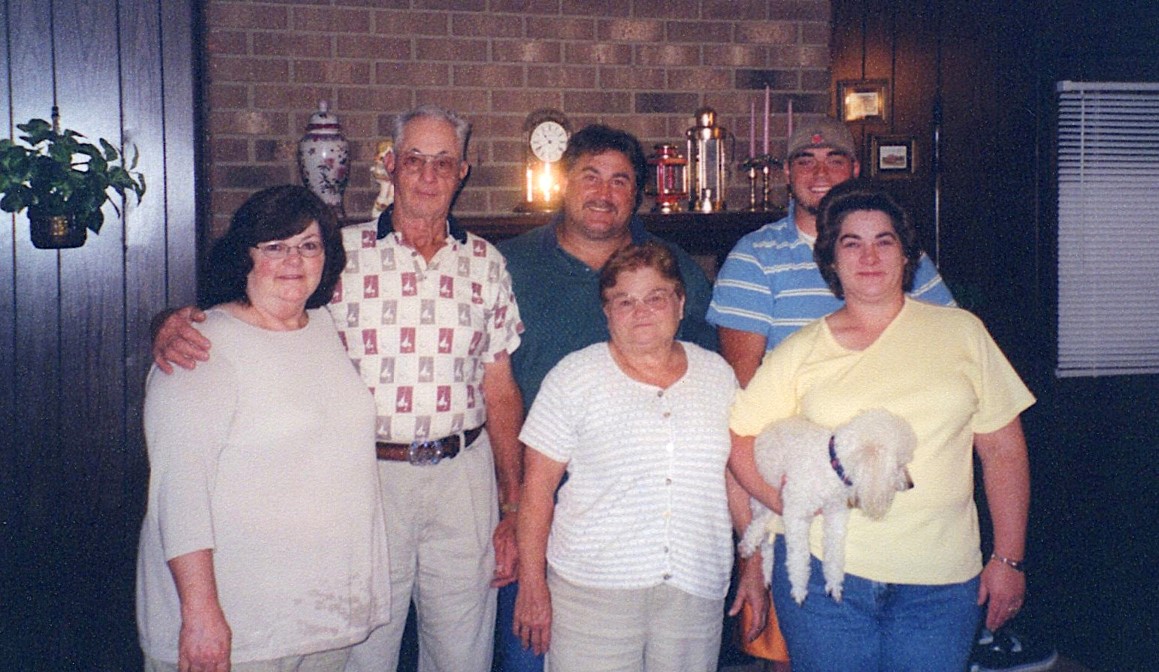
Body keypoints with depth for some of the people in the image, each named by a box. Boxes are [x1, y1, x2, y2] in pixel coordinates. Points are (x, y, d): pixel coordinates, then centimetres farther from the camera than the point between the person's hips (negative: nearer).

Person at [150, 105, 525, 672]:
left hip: (463, 475, 2)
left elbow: (500, 390, 7)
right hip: (368, 477, -2)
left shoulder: (486, 263, 7)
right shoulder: (343, 252, 0)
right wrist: (177, 323, -22)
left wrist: (513, 509, 5)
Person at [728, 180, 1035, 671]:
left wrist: (1008, 559, 4)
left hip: (941, 582, 1)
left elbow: (1003, 449, 7)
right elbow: (740, 439, 7)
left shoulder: (961, 332, 6)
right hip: (825, 571, 0)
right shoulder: (800, 352, 4)